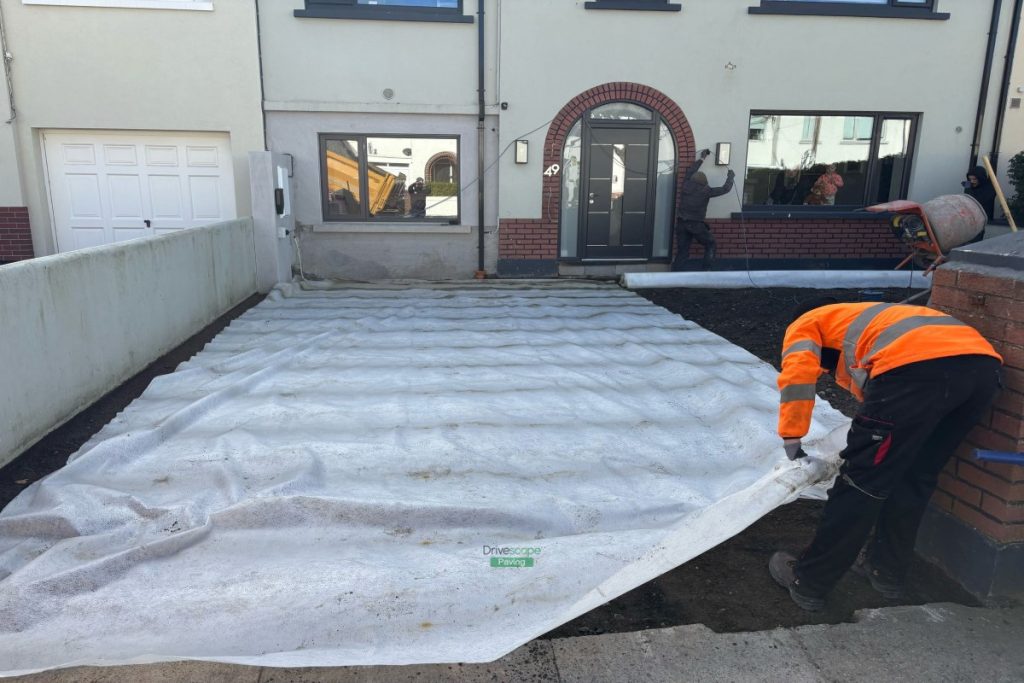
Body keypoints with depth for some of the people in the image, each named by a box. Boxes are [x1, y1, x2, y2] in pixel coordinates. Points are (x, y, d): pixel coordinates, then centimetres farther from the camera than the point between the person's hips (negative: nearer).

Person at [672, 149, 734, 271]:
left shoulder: (686, 186, 4)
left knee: (681, 252, 6)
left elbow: (690, 172, 23)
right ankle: (706, 269, 14)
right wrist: (730, 177, 18)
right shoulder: (705, 191, -7)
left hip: (682, 223, 4)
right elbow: (725, 189, 0)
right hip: (696, 225, -4)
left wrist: (701, 159, 33)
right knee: (710, 245, 18)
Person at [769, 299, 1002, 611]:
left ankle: (808, 581, 16)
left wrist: (791, 438, 10)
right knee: (916, 477, 24)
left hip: (919, 364, -8)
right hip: (983, 363, 8)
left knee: (862, 481, 3)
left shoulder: (804, 325, 24)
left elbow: (798, 374, 2)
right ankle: (886, 569, 37)